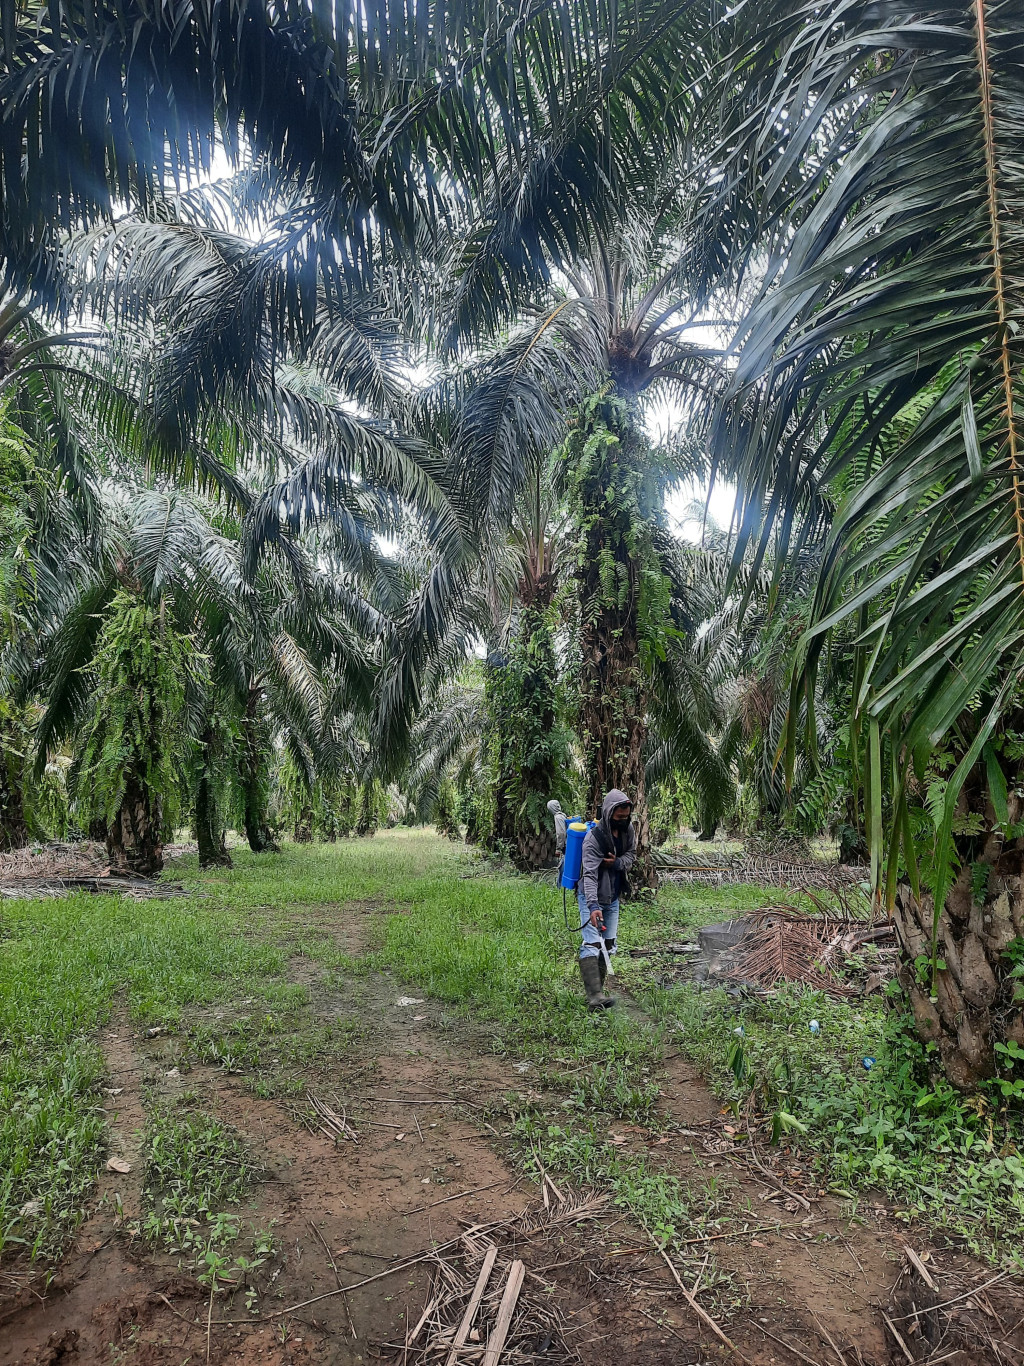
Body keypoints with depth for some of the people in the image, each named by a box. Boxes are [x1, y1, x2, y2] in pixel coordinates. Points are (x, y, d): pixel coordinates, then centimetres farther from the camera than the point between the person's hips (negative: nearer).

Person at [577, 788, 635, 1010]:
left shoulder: (627, 829, -3)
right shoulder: (594, 838, -24)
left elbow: (631, 853, 9)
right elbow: (589, 874, -31)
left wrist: (618, 863, -15)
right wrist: (593, 905, -43)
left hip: (613, 897, 7)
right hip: (592, 897, -7)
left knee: (608, 945, 10)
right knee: (592, 944, -17)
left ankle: (597, 990, 19)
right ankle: (594, 996, -25)